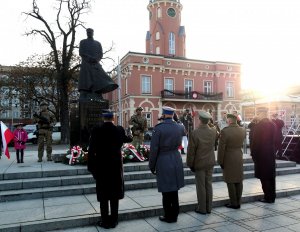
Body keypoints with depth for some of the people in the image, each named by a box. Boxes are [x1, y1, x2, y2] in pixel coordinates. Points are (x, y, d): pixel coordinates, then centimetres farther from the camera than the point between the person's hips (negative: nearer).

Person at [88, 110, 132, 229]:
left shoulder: (96, 131, -11)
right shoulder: (119, 130, -5)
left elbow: (91, 150, -12)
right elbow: (129, 139, 14)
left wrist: (91, 167, -4)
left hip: (101, 167, -1)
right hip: (116, 166, 2)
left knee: (103, 196, 10)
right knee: (114, 195, 13)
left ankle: (105, 221, 18)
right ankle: (113, 220, 22)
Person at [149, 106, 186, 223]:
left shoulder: (158, 128, -14)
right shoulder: (180, 127, 1)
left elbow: (154, 149, -12)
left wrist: (152, 166, -2)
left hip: (163, 162, -5)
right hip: (176, 161, 5)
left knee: (166, 192, 7)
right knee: (174, 190, 15)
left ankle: (168, 216, 18)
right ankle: (174, 215, 25)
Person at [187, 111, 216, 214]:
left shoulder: (194, 133, -20)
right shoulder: (213, 131, -6)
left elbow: (191, 151, -15)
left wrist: (190, 165, -3)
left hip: (199, 164, -5)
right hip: (210, 163, 5)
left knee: (201, 186, 6)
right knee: (209, 185, 14)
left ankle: (202, 208, 17)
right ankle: (209, 207, 24)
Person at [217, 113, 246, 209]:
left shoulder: (225, 131, -18)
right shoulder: (243, 130, -1)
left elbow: (221, 148, -16)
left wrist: (220, 161, -6)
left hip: (228, 159, -6)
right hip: (239, 158, 6)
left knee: (230, 181, 3)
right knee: (239, 180, 12)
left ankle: (234, 203, 11)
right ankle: (238, 202, 21)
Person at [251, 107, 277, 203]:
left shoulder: (259, 125, -15)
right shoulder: (273, 124, 7)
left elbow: (255, 141, -15)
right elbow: (275, 139, 11)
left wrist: (253, 153, -6)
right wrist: (273, 150, 17)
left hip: (261, 154, -7)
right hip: (271, 153, 7)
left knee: (264, 177, 0)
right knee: (271, 176, 13)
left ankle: (268, 197, 5)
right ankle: (272, 197, 22)